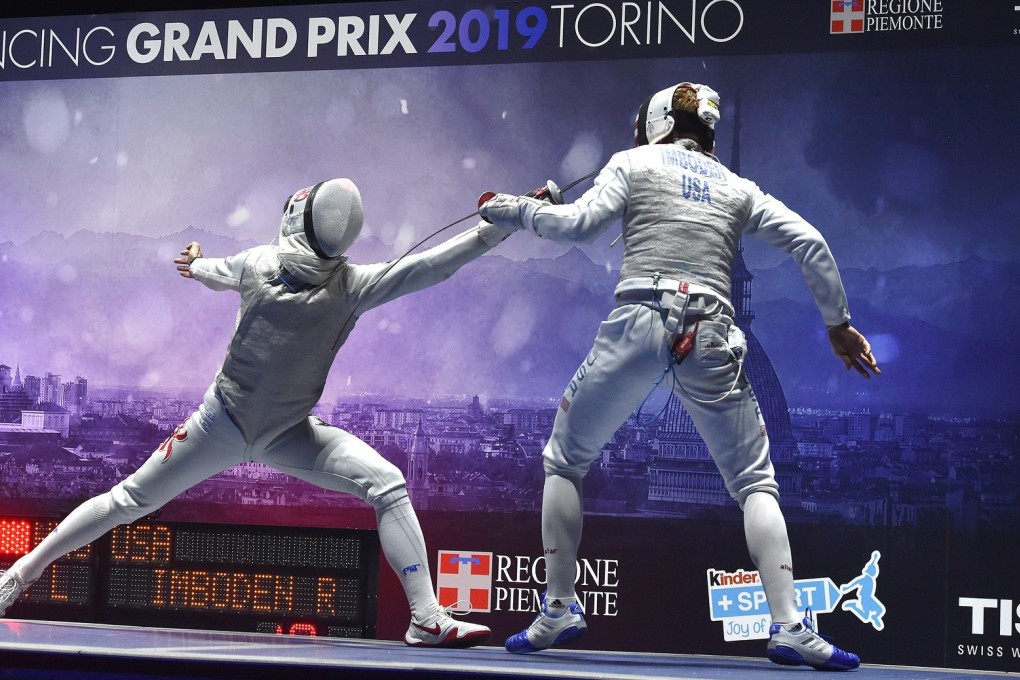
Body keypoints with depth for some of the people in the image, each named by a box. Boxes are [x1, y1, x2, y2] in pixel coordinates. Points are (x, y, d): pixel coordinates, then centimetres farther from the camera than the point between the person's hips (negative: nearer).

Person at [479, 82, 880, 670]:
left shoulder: (634, 163, 14)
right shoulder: (737, 186, 21)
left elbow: (579, 225, 0)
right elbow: (810, 245, 11)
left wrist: (516, 209, 15)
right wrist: (838, 324, 18)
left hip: (639, 322, -2)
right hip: (710, 334, 2)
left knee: (565, 462, 19)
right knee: (756, 483, 10)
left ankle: (558, 611, 14)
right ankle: (790, 627, -8)